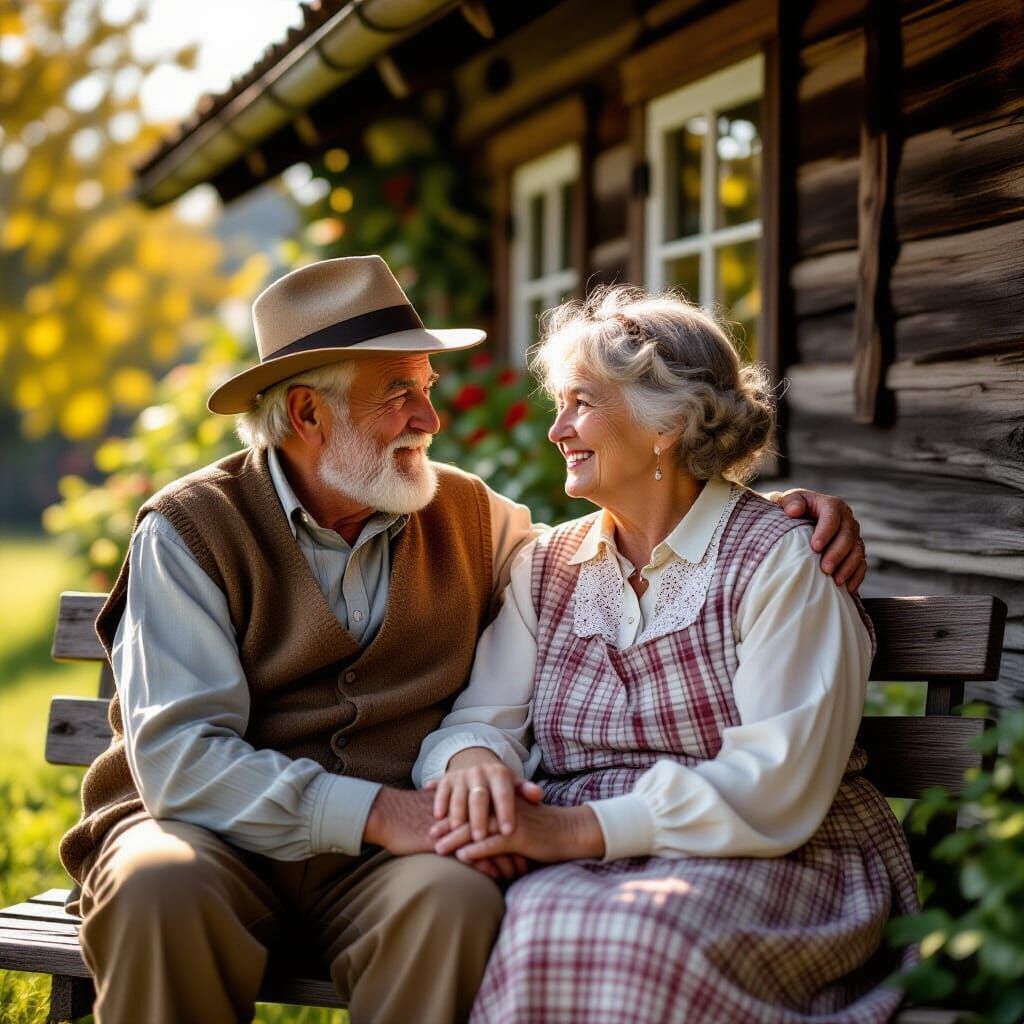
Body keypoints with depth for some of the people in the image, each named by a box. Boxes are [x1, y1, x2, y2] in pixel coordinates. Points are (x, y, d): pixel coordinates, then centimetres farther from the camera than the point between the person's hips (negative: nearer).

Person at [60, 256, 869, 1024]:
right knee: (160, 886, -36)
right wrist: (377, 813, -26)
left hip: (380, 857, 2)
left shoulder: (467, 516, 9)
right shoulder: (190, 530, -5)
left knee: (458, 901, -33)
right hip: (217, 832, -2)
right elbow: (180, 757, -15)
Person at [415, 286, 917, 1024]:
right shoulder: (546, 569, 16)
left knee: (635, 937, -37)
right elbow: (482, 717, 8)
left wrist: (579, 828, -22)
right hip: (582, 874, 4)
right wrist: (475, 760, -18)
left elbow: (776, 784, -14)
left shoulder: (780, 562, -3)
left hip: (770, 862, -4)